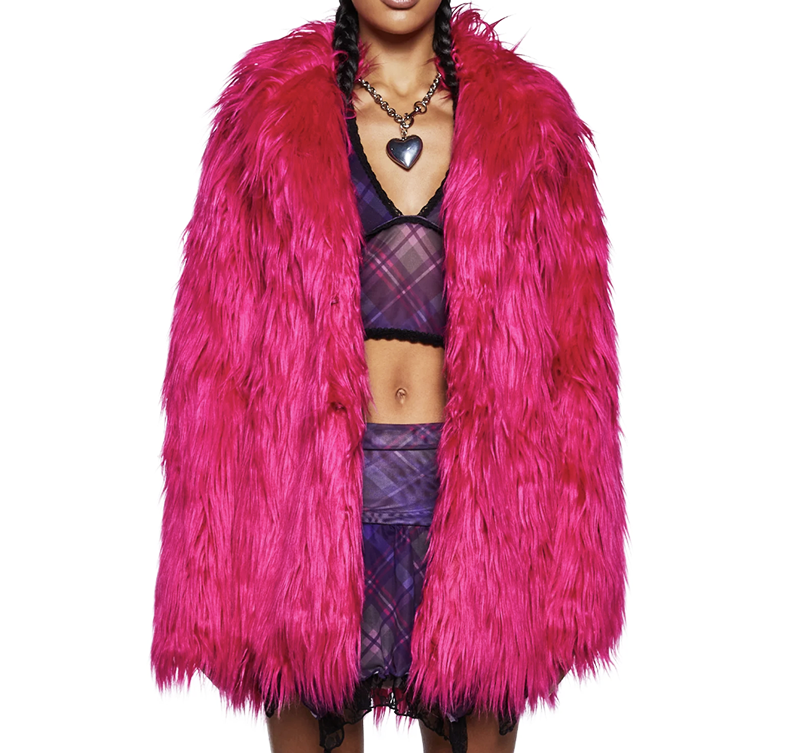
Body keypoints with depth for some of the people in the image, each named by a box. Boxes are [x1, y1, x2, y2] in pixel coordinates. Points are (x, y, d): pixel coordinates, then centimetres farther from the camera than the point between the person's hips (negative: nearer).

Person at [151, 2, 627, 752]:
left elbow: (575, 358, 3)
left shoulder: (527, 118, 5)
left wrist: (568, 582, -1)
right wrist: (214, 571, -5)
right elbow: (214, 351, 1)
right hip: (313, 493, 0)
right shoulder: (271, 108, 3)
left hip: (477, 500, 1)